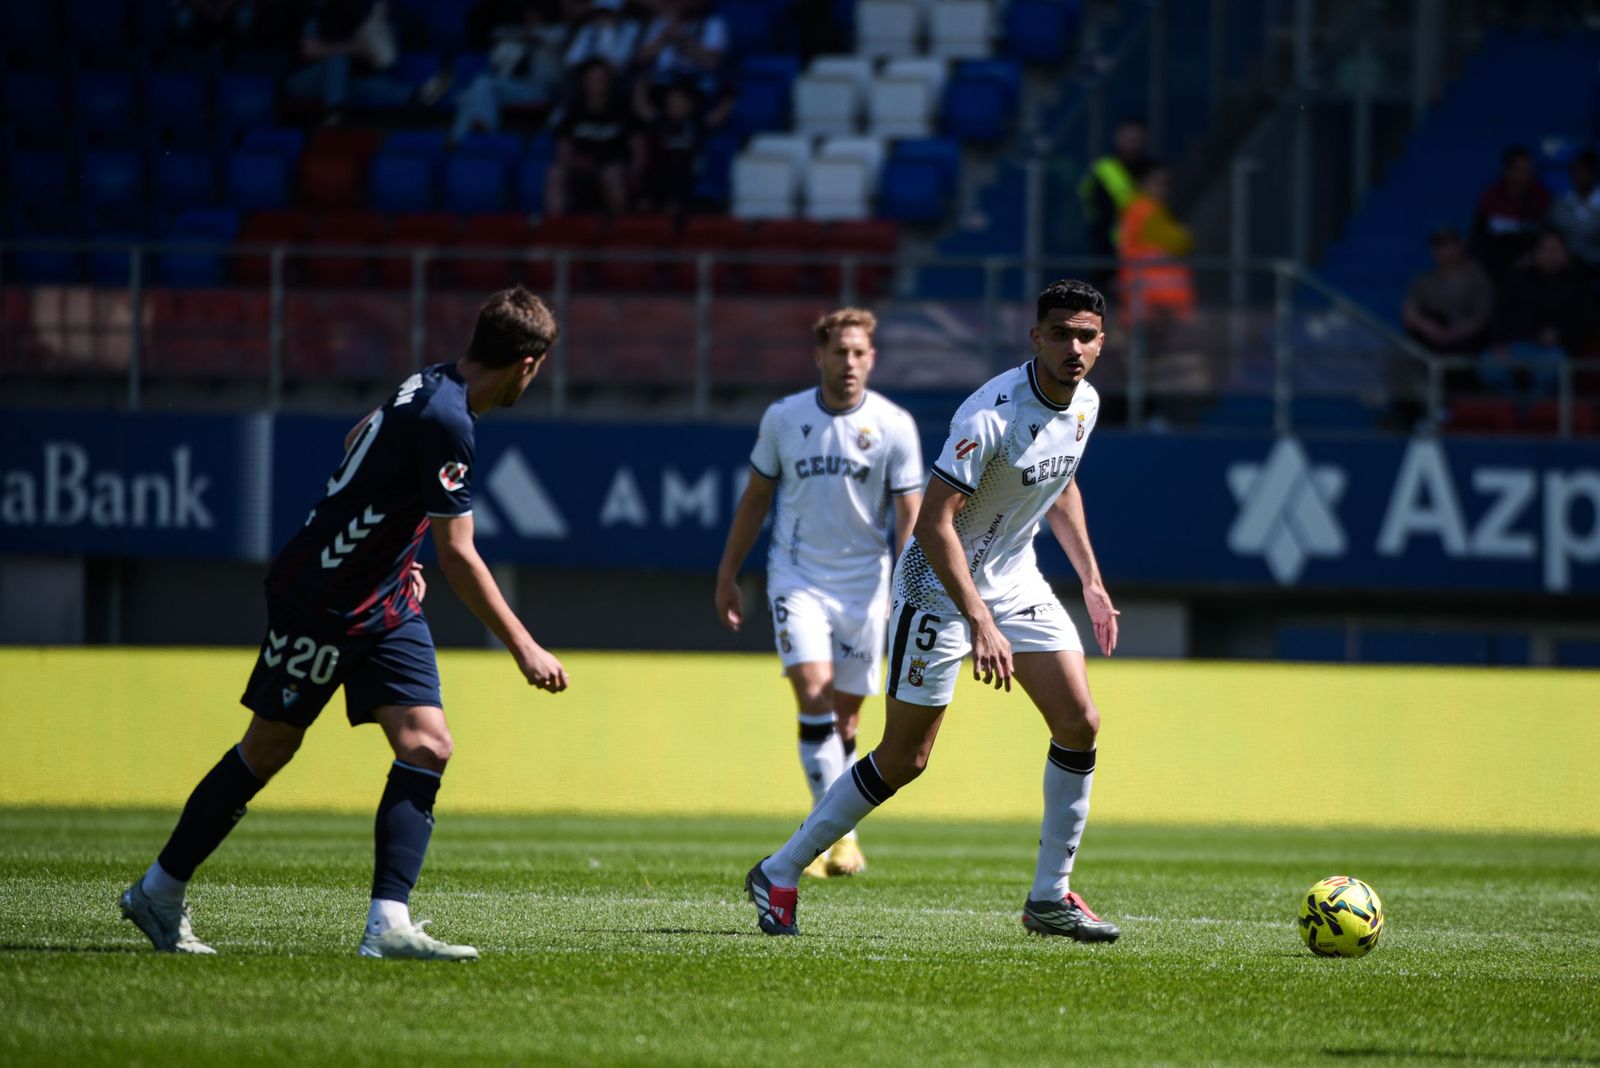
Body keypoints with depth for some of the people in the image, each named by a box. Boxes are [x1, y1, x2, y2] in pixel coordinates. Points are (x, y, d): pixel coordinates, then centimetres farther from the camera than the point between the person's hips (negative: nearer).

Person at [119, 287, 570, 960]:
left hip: (384, 602, 9)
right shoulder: (445, 423, -25)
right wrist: (523, 648, -18)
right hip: (320, 600, -9)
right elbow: (459, 557, -24)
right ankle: (159, 893, 18)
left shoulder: (431, 388, 4)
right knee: (269, 747, 3)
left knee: (427, 746, -6)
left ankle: (388, 924, -11)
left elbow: (357, 442, 23)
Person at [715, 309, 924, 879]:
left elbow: (910, 516, -4)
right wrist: (727, 575, 12)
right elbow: (755, 498, 11)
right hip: (796, 578, 0)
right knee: (814, 694, -17)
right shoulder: (782, 418, 0)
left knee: (845, 716, 5)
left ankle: (835, 835, 20)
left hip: (864, 585, 0)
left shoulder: (893, 425, -4)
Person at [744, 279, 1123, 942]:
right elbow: (933, 523, -30)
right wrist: (981, 623, -35)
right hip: (941, 588, -7)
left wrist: (1091, 579, 15)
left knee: (1079, 722, -6)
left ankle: (1051, 897, 5)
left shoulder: (1084, 403, -2)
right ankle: (779, 874, 12)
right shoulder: (991, 415, -28)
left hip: (1016, 582, 7)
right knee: (904, 758, -3)